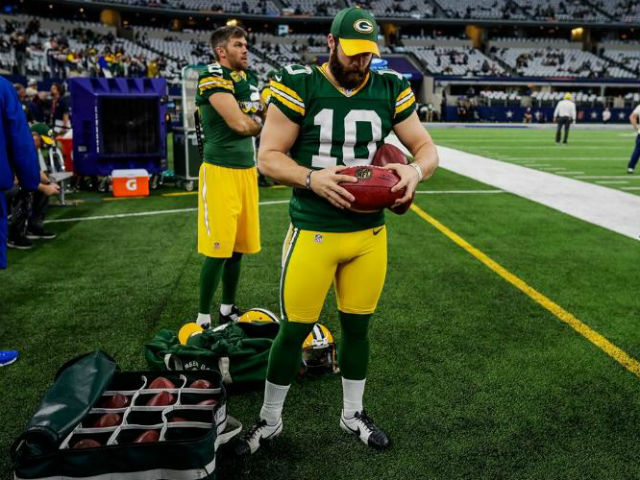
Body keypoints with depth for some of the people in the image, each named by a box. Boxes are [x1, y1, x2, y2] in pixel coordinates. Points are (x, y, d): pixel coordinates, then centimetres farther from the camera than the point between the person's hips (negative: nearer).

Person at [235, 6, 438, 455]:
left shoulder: (390, 89, 2)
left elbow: (427, 148, 7)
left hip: (370, 234, 3)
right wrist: (311, 178, -25)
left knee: (357, 326, 15)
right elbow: (268, 157, -6)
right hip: (313, 232, -3)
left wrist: (415, 170, -17)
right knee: (295, 329, 5)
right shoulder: (298, 86, -7)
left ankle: (353, 414, 38)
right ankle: (270, 420, 28)